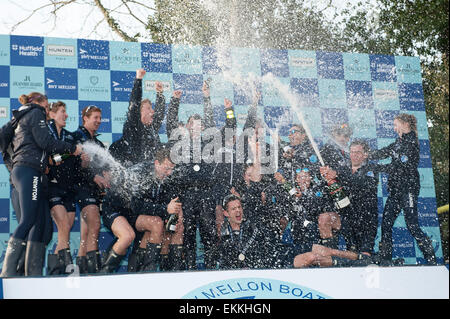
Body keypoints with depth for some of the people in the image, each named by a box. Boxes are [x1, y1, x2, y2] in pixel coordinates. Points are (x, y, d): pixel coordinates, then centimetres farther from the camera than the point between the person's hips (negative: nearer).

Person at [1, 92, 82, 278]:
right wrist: (72, 148, -1)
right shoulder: (35, 113, 4)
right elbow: (45, 142, -8)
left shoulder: (22, 120, 32)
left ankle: (33, 273, -4)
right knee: (28, 220, -17)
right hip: (30, 171, -10)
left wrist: (45, 163, 23)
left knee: (42, 222, 2)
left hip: (21, 172, 10)